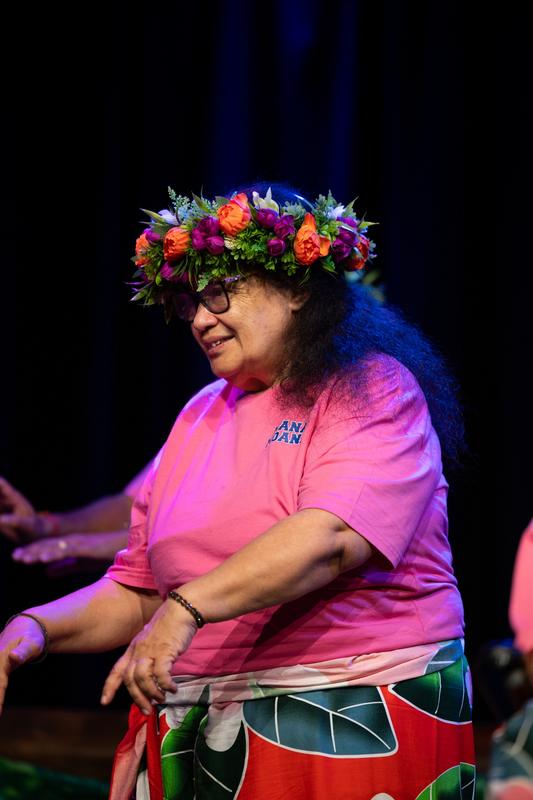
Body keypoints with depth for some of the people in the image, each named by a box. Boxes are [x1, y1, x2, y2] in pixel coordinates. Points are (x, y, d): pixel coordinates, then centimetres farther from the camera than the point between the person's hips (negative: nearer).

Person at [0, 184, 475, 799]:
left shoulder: (372, 391, -4)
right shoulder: (201, 415, 15)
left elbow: (332, 539, -23)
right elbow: (134, 592, 15)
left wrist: (188, 607, -32)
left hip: (357, 733, -6)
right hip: (195, 736, 6)